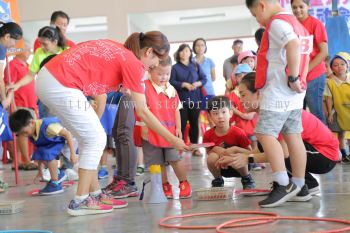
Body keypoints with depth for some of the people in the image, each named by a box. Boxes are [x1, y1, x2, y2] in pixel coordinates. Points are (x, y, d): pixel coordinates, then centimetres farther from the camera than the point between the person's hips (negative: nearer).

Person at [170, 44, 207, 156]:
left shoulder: (195, 66, 10)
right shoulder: (175, 67, 1)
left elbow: (204, 78, 9)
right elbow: (171, 82, -9)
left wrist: (198, 83, -11)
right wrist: (184, 85, -16)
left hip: (195, 99, 3)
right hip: (181, 99, -3)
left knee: (194, 123, 7)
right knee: (182, 124, -2)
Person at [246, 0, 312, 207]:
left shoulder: (277, 22, -12)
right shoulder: (295, 23, 20)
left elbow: (294, 45, -29)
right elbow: (301, 52, 21)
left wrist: (293, 78, -25)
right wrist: (298, 80, 12)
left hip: (278, 91, -10)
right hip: (294, 93, 10)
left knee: (265, 134, -12)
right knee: (293, 136, 10)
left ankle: (283, 184, -17)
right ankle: (299, 186, 13)